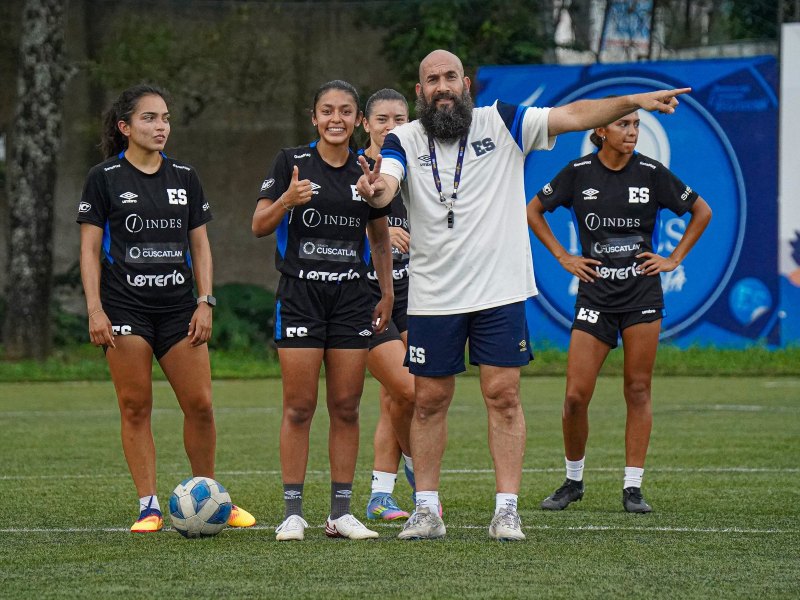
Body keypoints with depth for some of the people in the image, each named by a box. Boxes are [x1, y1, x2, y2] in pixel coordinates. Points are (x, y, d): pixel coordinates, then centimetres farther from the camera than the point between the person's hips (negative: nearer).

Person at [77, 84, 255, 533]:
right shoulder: (105, 178, 0)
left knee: (200, 403, -2)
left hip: (178, 307, 3)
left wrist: (205, 302, 2)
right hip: (125, 308, -3)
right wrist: (95, 310, -9)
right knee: (135, 408, -3)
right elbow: (90, 248, -1)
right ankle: (149, 507, 3)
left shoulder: (184, 177, 10)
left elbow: (199, 244, 13)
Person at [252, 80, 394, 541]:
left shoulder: (367, 172, 6)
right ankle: (293, 512, 1)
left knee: (346, 407, 3)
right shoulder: (292, 162, -2)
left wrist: (388, 295, 11)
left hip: (352, 296, 3)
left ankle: (341, 512, 8)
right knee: (299, 408, -4)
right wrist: (287, 199, -24)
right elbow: (260, 226, -6)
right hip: (300, 295, -3)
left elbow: (381, 240, 16)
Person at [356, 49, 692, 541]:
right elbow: (385, 183, -16)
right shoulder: (405, 140, 2)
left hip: (500, 291, -1)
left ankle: (507, 511, -1)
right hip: (433, 294, 1)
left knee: (504, 395, -3)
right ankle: (427, 510, 14)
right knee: (429, 400, 5)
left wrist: (633, 102, -18)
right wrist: (375, 188, -41)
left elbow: (572, 116, -5)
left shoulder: (501, 124, 2)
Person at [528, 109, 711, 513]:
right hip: (595, 294, 0)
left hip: (642, 295, 0)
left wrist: (674, 259, 4)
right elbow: (534, 210, 12)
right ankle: (573, 480, 15)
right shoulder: (579, 172, -1)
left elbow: (701, 211, 10)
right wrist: (563, 257, 6)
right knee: (576, 395, -4)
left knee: (638, 391, 1)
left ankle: (633, 488, 7)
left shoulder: (651, 173, -1)